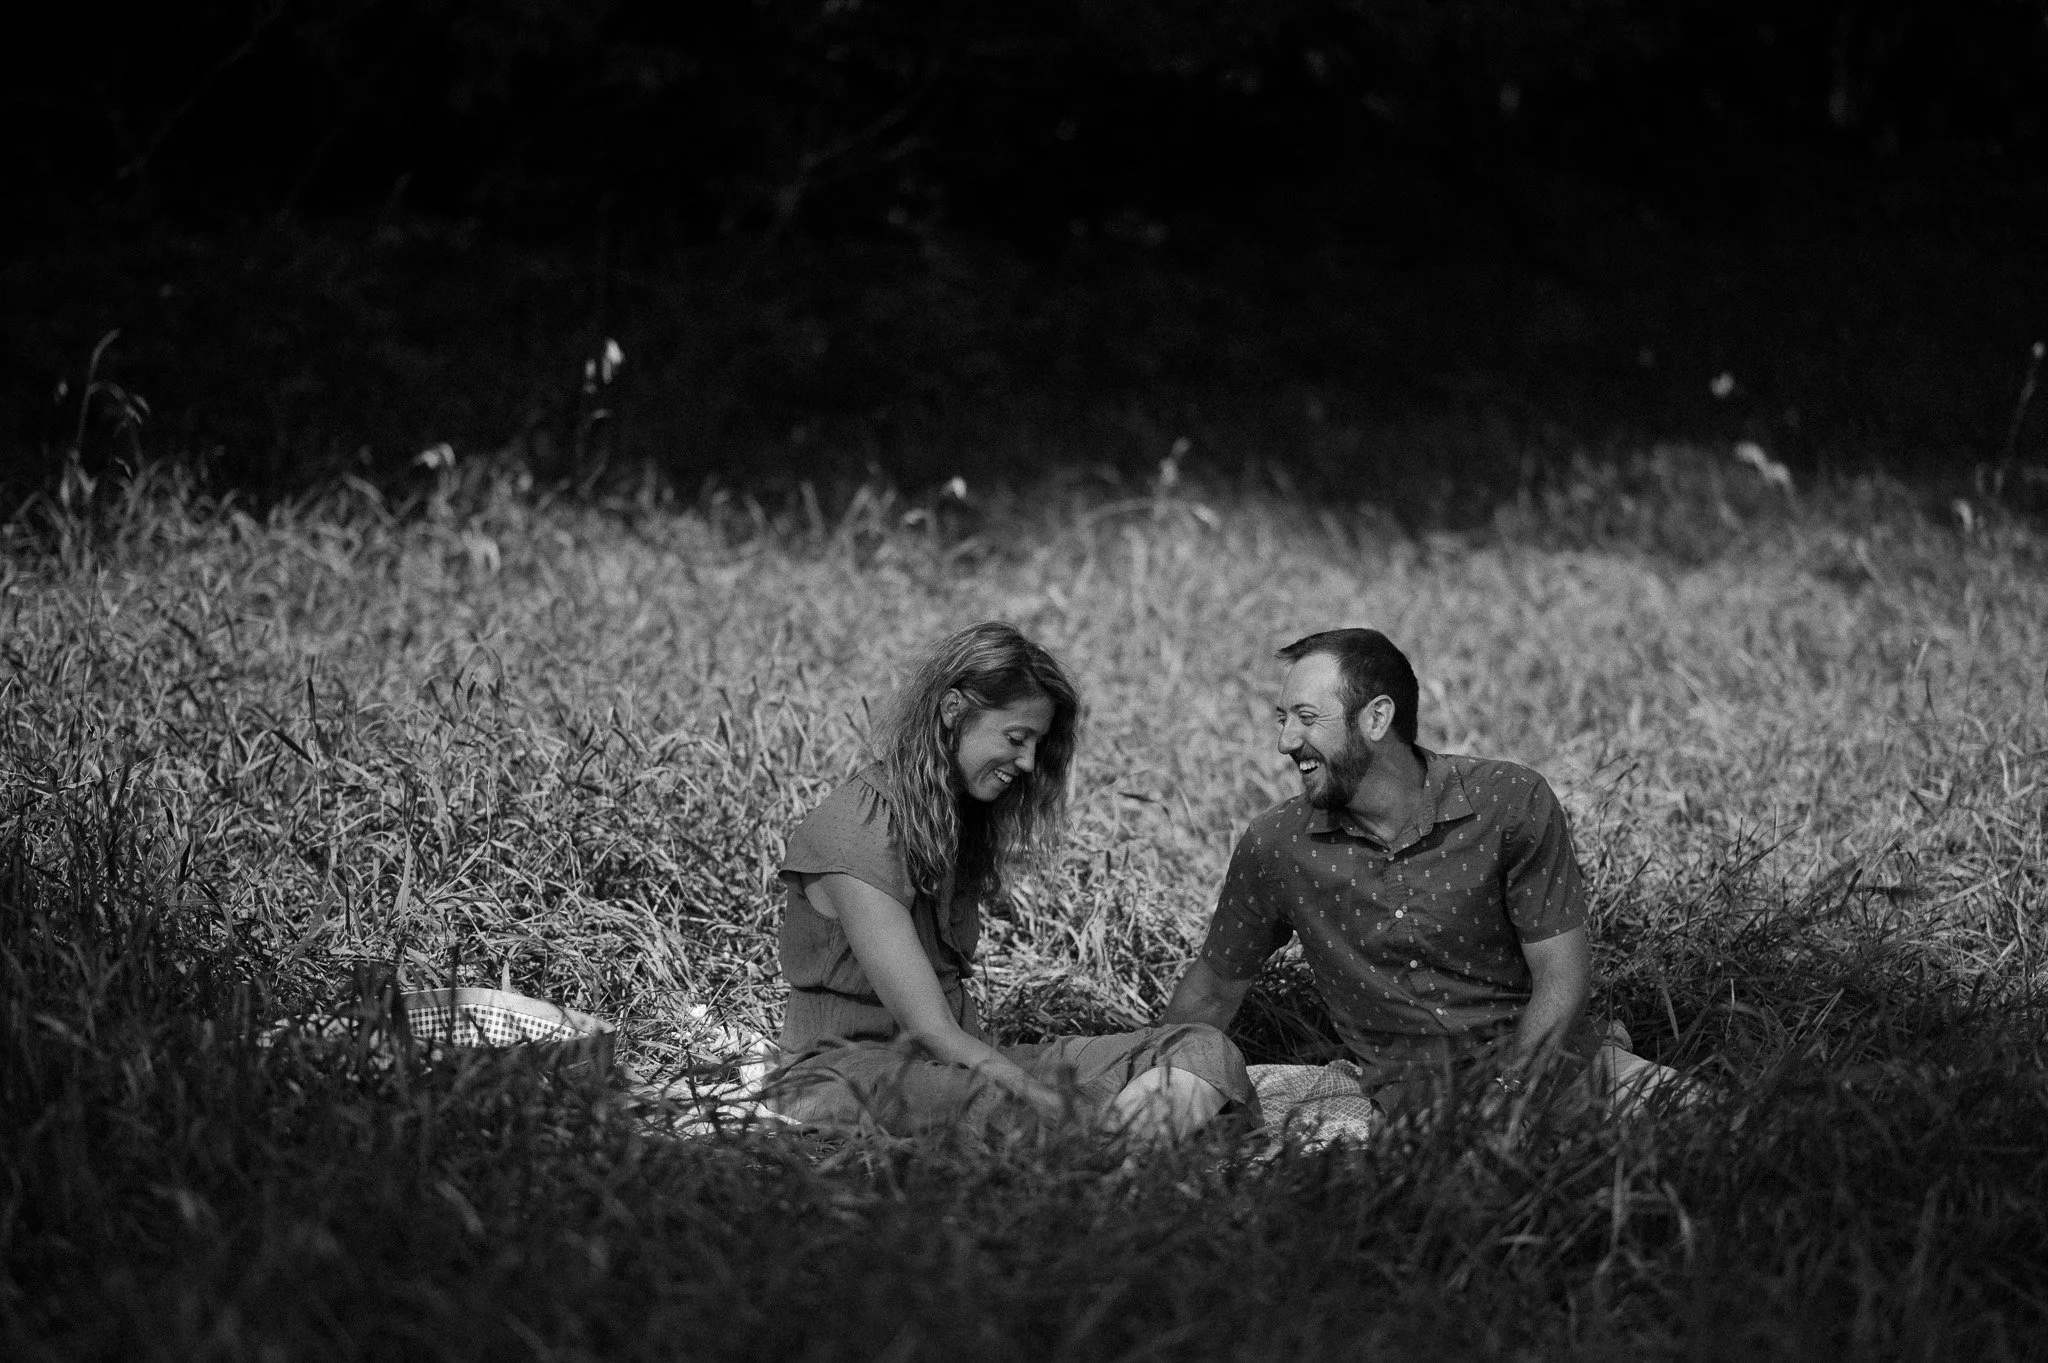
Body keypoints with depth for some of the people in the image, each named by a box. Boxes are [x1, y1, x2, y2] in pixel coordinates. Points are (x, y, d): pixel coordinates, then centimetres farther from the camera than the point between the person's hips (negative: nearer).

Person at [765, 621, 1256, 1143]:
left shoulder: (956, 821, 16)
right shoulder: (855, 831, -14)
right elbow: (931, 1030, -18)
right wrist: (1063, 1104, -21)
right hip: (847, 1077, -8)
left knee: (1204, 1052, -15)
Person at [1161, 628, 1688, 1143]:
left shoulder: (1511, 802, -10)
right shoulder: (1273, 845, -4)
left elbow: (1562, 977, -9)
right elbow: (1212, 989, 11)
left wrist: (1501, 1100, -19)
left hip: (1545, 1067, -2)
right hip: (1397, 1096, 2)